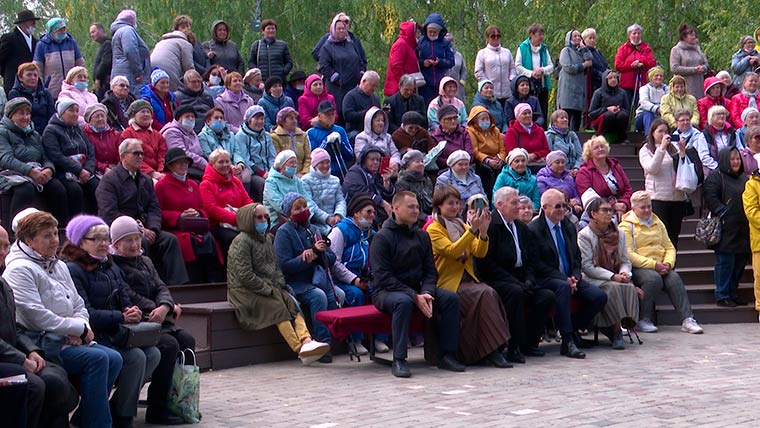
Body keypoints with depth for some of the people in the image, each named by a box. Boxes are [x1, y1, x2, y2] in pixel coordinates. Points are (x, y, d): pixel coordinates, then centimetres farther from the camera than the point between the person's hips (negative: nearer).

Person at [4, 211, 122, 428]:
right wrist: (80, 328, -12)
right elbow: (37, 317, -18)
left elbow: (78, 306, 20)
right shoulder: (20, 270, -9)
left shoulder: (58, 266, 19)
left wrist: (79, 331, -4)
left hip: (69, 339, 8)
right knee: (97, 358, -24)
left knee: (114, 359, -12)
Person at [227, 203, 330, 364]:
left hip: (268, 288, 7)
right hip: (244, 290, -7)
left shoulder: (267, 239, 18)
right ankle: (299, 349, -36)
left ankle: (306, 340, -40)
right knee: (277, 305, -28)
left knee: (291, 302, -20)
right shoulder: (242, 242, -9)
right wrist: (267, 290, -16)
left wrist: (280, 284, 3)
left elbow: (275, 265, 22)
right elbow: (245, 275, -17)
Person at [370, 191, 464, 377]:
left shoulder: (422, 236, 11)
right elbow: (383, 277, -16)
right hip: (386, 291, -6)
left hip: (416, 289, 6)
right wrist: (415, 297, -23)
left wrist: (426, 293, -13)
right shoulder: (382, 237, -9)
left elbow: (430, 271, 10)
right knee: (404, 302, -39)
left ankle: (446, 355, -12)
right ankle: (399, 360, -35)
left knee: (451, 298, -15)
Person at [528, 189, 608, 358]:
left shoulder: (569, 227, 15)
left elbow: (577, 256, 18)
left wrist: (575, 277, -4)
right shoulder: (534, 229, -8)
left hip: (569, 278, 7)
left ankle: (572, 328, 7)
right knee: (563, 287, -39)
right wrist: (564, 279, -19)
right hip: (545, 279, -7)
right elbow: (536, 263, -13)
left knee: (600, 296, -13)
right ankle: (567, 342, -39)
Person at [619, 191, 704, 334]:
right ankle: (643, 321, -25)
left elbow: (669, 247, 17)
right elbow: (628, 254, -12)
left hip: (660, 267, 5)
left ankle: (687, 319, -30)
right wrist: (653, 265, -19)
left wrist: (667, 263, -6)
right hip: (638, 267, -5)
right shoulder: (626, 226, 0)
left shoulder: (657, 223, 21)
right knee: (653, 278, -35)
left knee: (674, 278, -25)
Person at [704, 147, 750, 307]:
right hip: (726, 230, -8)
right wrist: (723, 213, -20)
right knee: (725, 262, -5)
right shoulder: (715, 177, -5)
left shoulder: (744, 178, 19)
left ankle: (732, 293, 21)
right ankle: (722, 296, 1)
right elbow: (710, 198, -15)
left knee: (740, 262, 10)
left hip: (743, 230, 8)